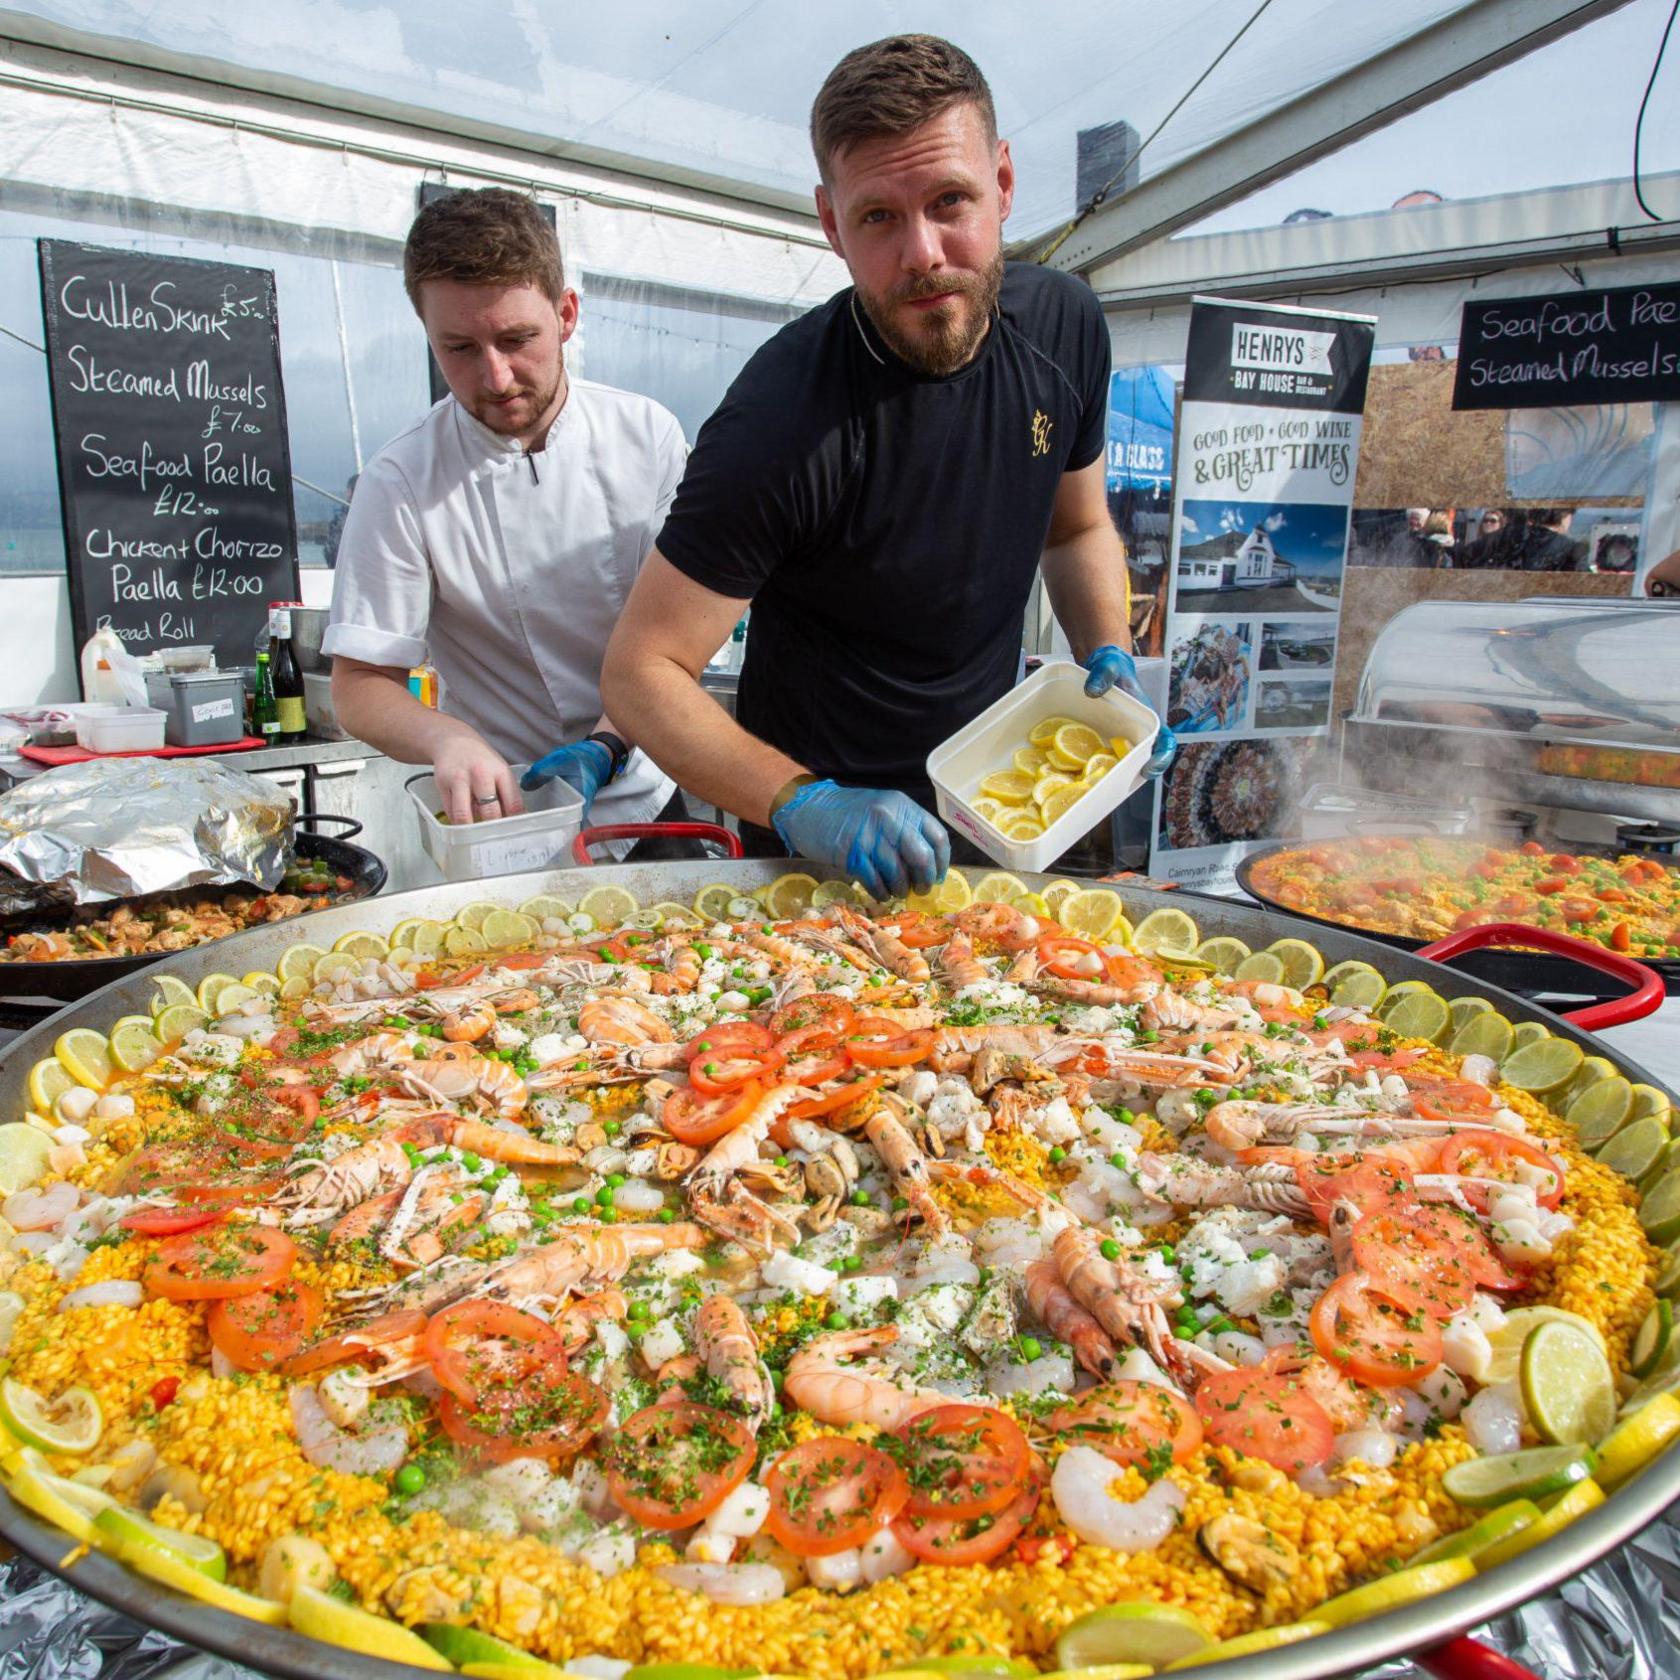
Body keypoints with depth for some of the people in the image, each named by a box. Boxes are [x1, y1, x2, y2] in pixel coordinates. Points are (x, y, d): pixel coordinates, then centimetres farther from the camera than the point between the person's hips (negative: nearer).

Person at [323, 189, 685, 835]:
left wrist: (602, 747, -18)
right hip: (501, 816, -2)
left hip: (647, 802, 2)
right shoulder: (400, 484, -8)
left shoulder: (647, 435, -2)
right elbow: (358, 684, -6)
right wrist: (447, 738, -27)